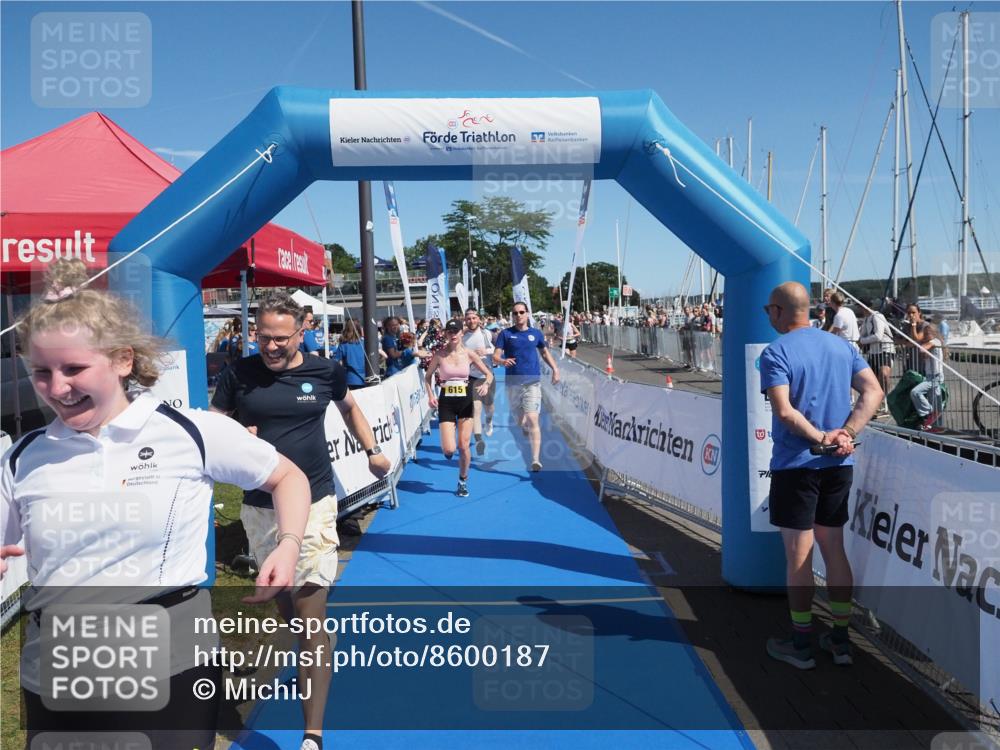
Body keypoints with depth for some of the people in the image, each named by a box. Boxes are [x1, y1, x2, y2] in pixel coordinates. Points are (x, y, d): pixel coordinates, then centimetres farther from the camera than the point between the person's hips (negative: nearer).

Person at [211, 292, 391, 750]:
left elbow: (349, 407, 18)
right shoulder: (239, 375, -3)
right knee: (282, 598, 20)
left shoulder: (326, 372, -3)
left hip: (313, 505, -2)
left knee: (311, 614, -6)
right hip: (260, 508, 3)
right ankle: (309, 662, 49)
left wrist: (372, 450, 12)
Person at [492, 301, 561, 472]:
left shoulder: (536, 333, 7)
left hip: (532, 382, -1)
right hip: (512, 383, 1)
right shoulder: (505, 333, 2)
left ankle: (536, 459, -16)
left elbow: (545, 352, 21)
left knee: (532, 419, -15)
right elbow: (495, 356, -3)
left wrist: (555, 369, 8)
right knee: (520, 421, 11)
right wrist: (503, 361, -26)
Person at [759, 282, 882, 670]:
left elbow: (784, 411, -23)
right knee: (835, 551, 16)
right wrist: (845, 434, -7)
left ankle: (801, 645, 16)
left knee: (799, 557, 4)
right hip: (839, 465, 6)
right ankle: (841, 640, 25)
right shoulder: (841, 345, 8)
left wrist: (823, 438, -13)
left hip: (795, 466, -6)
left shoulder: (776, 353, -11)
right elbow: (873, 392, 1)